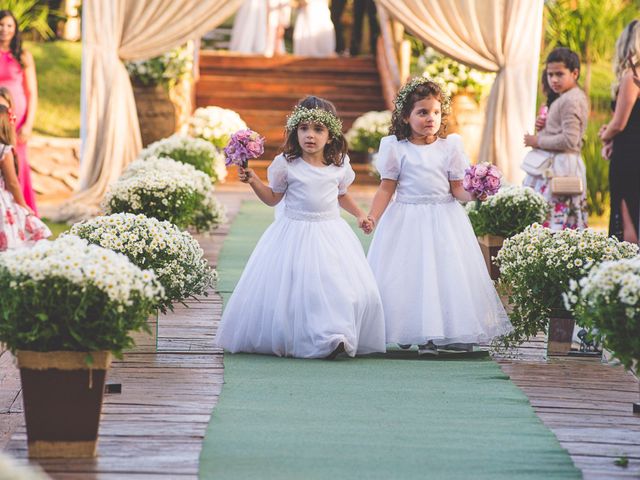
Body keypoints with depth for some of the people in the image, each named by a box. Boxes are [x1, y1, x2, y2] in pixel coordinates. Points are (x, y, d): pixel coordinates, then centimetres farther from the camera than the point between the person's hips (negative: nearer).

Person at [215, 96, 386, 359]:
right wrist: (253, 181, -7)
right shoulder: (285, 164, -5)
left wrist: (359, 214, 14)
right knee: (296, 288, -12)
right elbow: (273, 197, 7)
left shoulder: (339, 165, 4)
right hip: (295, 234, -3)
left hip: (330, 233, 3)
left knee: (347, 290, -8)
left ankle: (334, 338, 0)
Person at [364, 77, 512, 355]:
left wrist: (471, 194, -18)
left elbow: (457, 188, 3)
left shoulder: (450, 146, 4)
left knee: (448, 274, -1)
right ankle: (417, 334, 5)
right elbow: (387, 188, 2)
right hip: (408, 221, -1)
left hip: (444, 219, 2)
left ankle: (442, 333, 8)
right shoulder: (396, 148, 0)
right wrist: (372, 217, -10)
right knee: (407, 277, -4)